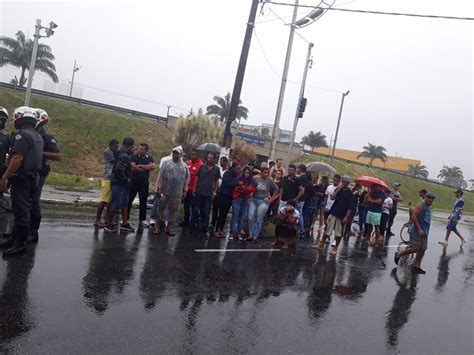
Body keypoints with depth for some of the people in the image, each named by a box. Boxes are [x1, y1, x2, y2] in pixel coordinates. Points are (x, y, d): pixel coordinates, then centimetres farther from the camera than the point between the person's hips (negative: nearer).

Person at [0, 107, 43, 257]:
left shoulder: (22, 135, -14)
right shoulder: (38, 137, 16)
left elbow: (17, 158, -23)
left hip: (22, 178, -9)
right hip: (33, 177, 9)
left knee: (21, 212, -5)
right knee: (23, 210, 15)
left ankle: (20, 244, -1)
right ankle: (15, 238, 24)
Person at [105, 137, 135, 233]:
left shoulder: (124, 154, 10)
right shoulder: (124, 156, -20)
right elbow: (119, 170, -30)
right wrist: (126, 179, -17)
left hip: (123, 184, 10)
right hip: (119, 184, -10)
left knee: (124, 204, 16)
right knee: (115, 205, 0)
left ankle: (125, 223, 25)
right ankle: (109, 224, 11)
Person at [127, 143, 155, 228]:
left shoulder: (149, 158, 5)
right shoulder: (134, 156, -3)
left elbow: (153, 166, -13)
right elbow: (133, 167, -18)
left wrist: (140, 165, -14)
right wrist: (146, 168, -14)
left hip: (144, 184, 2)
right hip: (133, 182, -2)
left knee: (143, 202, 8)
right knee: (129, 201, 2)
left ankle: (142, 220, 17)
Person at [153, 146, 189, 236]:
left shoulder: (184, 166, 6)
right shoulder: (166, 163, 0)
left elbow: (186, 179, 11)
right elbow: (160, 176, -1)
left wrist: (185, 190, 8)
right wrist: (158, 188, -5)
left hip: (177, 193, 2)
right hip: (165, 191, -1)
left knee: (173, 210, 8)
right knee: (161, 208, 5)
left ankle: (169, 227, 20)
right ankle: (157, 226, 16)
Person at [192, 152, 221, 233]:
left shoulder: (216, 169, 2)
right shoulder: (202, 166, 2)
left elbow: (216, 181, 6)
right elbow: (197, 177, 5)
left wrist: (215, 191, 0)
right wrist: (194, 188, 0)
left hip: (209, 193, 0)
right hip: (199, 191, 0)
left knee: (206, 211, 5)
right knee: (196, 209, 8)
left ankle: (204, 226, 15)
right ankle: (193, 223, 20)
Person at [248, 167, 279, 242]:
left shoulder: (269, 180, -2)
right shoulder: (255, 178, -1)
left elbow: (276, 189, 5)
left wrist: (272, 199, 3)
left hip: (263, 202, -1)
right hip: (253, 200, 2)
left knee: (259, 220, 1)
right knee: (251, 218, -3)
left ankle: (255, 237, 10)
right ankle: (250, 235, 10)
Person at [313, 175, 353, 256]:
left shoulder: (349, 193, -5)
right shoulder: (338, 189, 6)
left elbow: (350, 207, -8)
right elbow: (332, 197, -10)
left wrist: (346, 217, -13)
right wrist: (338, 189, -14)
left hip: (341, 216, -3)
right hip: (333, 213, 3)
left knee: (338, 233, 4)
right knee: (327, 230, 7)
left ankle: (335, 248, 15)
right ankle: (321, 245, 15)